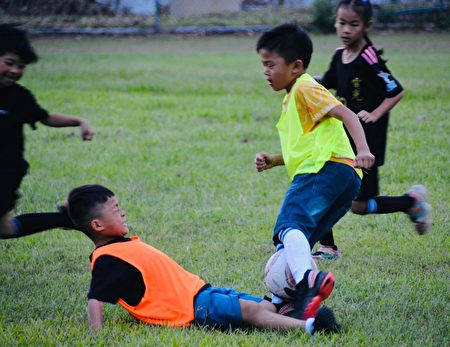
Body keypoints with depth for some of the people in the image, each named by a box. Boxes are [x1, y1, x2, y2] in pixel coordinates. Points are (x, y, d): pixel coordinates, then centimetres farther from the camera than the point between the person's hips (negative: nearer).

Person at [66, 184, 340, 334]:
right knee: (250, 311, -24)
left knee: (266, 307, 0)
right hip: (194, 309, -11)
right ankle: (308, 326, -34)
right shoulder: (108, 259, -12)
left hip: (199, 291, 11)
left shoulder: (125, 245, 20)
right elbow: (95, 301, -20)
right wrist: (97, 337, -30)